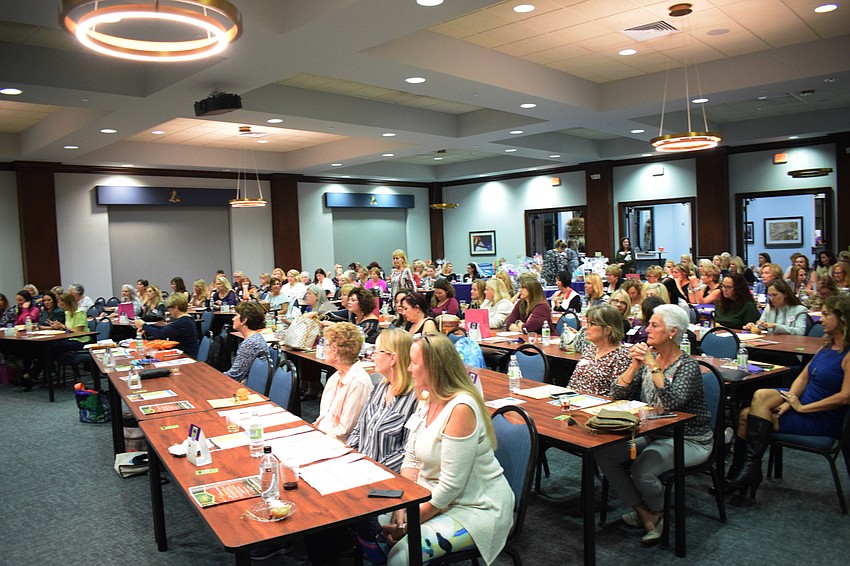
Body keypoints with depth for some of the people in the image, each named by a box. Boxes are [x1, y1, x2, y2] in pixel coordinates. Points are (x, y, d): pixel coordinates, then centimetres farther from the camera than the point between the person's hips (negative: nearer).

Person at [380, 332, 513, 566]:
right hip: (433, 497, 8)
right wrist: (401, 507, -8)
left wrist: (410, 523, -18)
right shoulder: (428, 399, 2)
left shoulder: (461, 409, -26)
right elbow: (411, 458, 5)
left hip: (475, 508, -8)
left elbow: (451, 485, -25)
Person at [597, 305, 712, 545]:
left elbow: (672, 403, -32)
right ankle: (644, 513, 2)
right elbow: (617, 394, -3)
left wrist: (654, 367, -29)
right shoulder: (648, 359, 4)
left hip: (689, 441, -6)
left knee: (642, 470, -30)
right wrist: (635, 365, -15)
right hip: (653, 435, 7)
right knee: (604, 453, -14)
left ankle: (658, 512, 5)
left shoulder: (688, 366, -14)